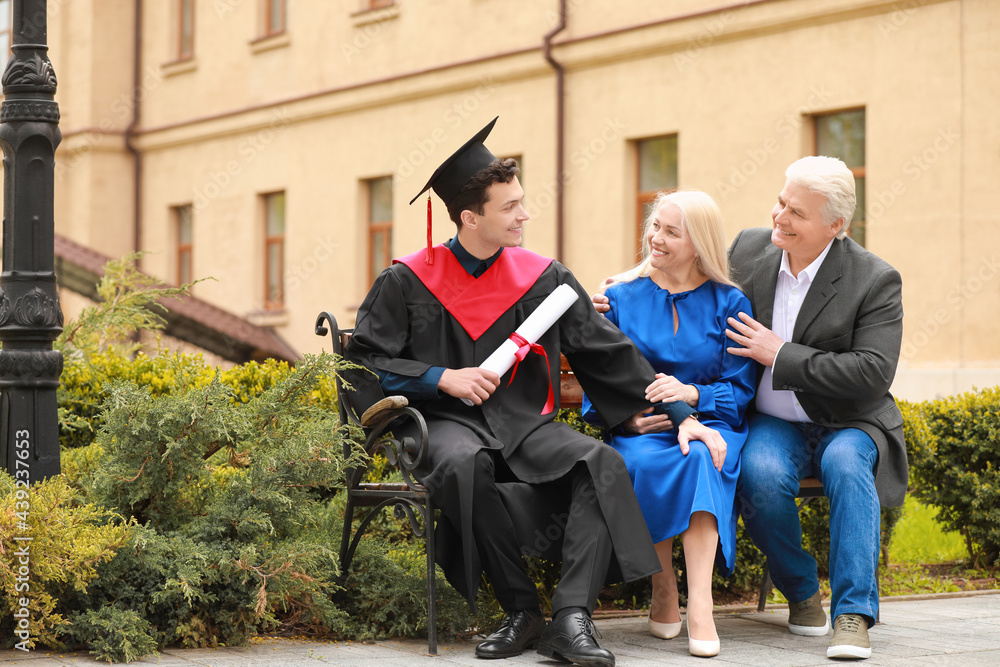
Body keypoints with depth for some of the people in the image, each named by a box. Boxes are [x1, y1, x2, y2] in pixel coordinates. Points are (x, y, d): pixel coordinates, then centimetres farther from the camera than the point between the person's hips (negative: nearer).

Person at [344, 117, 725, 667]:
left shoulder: (543, 279, 7)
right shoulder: (409, 283, 0)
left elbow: (609, 353, 7)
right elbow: (362, 360, 1)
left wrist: (682, 413, 1)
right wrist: (443, 378, -12)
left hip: (526, 424, 3)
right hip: (446, 421, -3)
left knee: (603, 463, -27)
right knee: (463, 465, -39)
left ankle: (571, 618, -34)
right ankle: (522, 613, -26)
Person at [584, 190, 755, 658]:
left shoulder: (729, 304, 6)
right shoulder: (619, 296, 9)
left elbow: (740, 390, 1)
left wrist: (692, 393, -18)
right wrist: (627, 417, -15)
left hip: (710, 425, 0)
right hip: (640, 429, 1)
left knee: (701, 458, -36)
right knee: (643, 463, -35)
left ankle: (700, 604, -42)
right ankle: (663, 591, -20)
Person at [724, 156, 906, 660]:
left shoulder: (875, 281, -12)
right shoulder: (749, 249, 0)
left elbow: (873, 374, -20)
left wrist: (781, 355, -20)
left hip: (847, 424, -2)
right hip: (774, 425, 2)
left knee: (847, 465, -36)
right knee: (761, 475, -30)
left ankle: (854, 613, -31)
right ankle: (801, 593, -6)